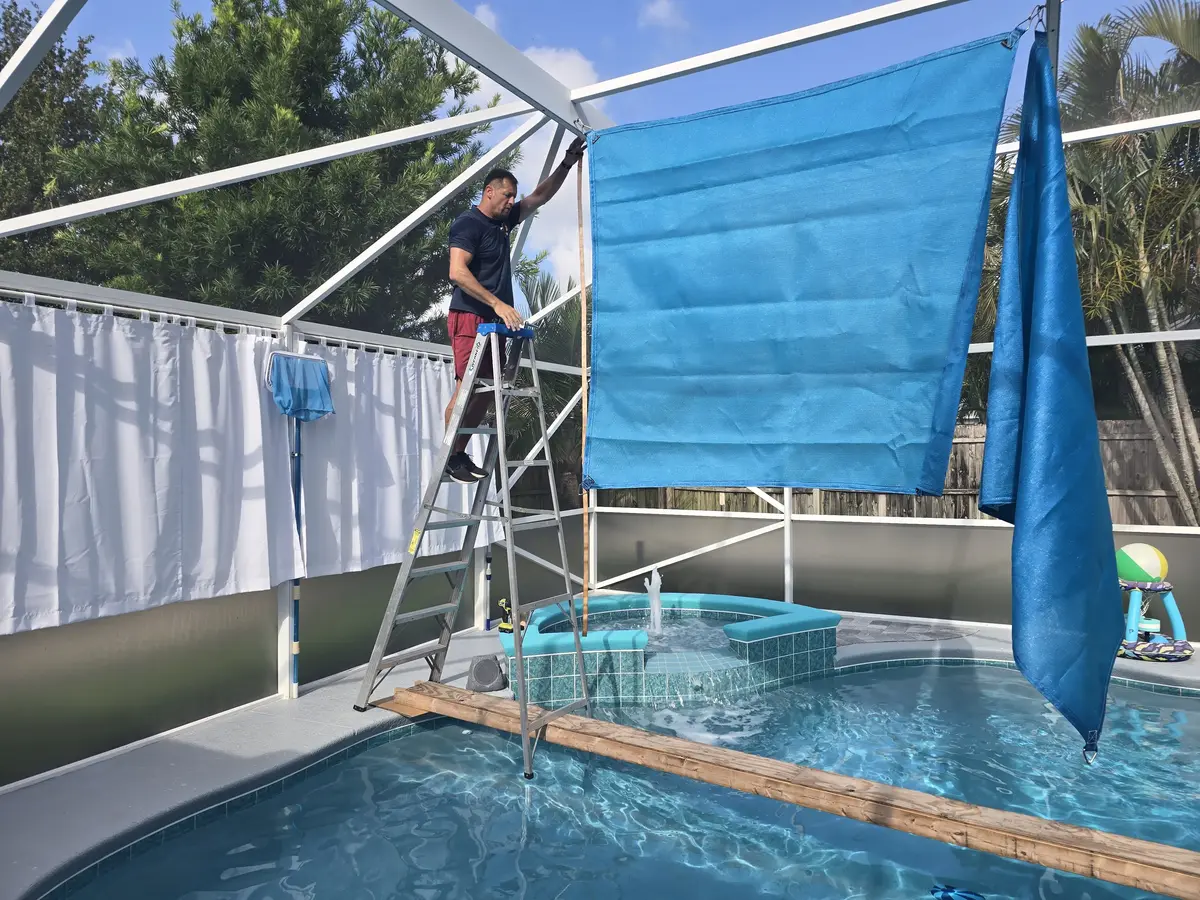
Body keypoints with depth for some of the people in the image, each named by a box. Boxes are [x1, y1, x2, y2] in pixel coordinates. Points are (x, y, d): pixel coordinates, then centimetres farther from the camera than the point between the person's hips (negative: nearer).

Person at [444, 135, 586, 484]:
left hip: (495, 321, 9)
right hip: (470, 318, -8)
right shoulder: (468, 224, -7)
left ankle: (461, 454, 10)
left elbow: (542, 195, 26)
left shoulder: (504, 221, 18)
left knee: (486, 391, 4)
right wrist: (498, 302, -25)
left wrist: (567, 163, 18)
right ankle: (450, 458, -3)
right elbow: (457, 272, -20)